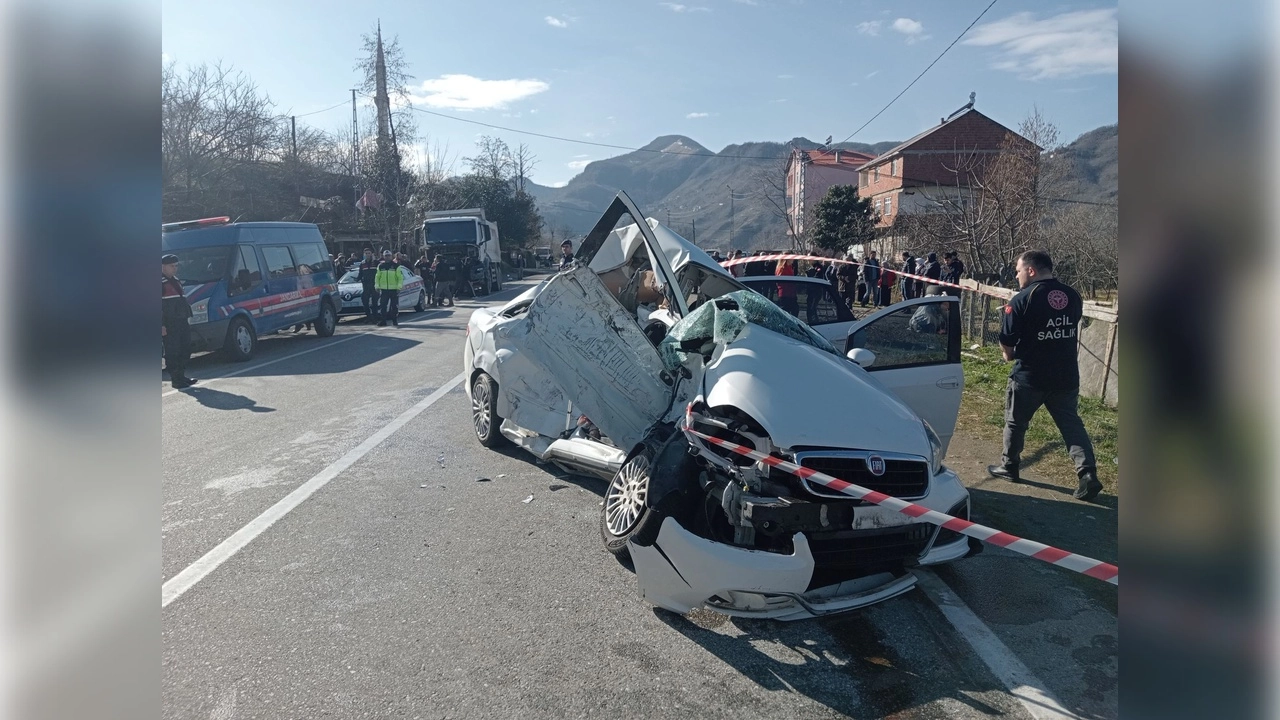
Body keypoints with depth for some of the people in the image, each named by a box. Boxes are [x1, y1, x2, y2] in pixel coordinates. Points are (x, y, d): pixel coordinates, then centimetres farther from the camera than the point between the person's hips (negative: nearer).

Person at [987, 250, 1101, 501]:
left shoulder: (1023, 299, -15)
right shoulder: (1073, 295, 3)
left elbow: (1006, 341, -11)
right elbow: (1071, 332, 17)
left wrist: (1010, 354, 10)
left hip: (1029, 376, -4)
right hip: (1067, 375, 5)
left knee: (1015, 422, 14)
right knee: (1072, 424, 9)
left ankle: (1009, 467, 27)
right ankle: (1088, 474, -2)